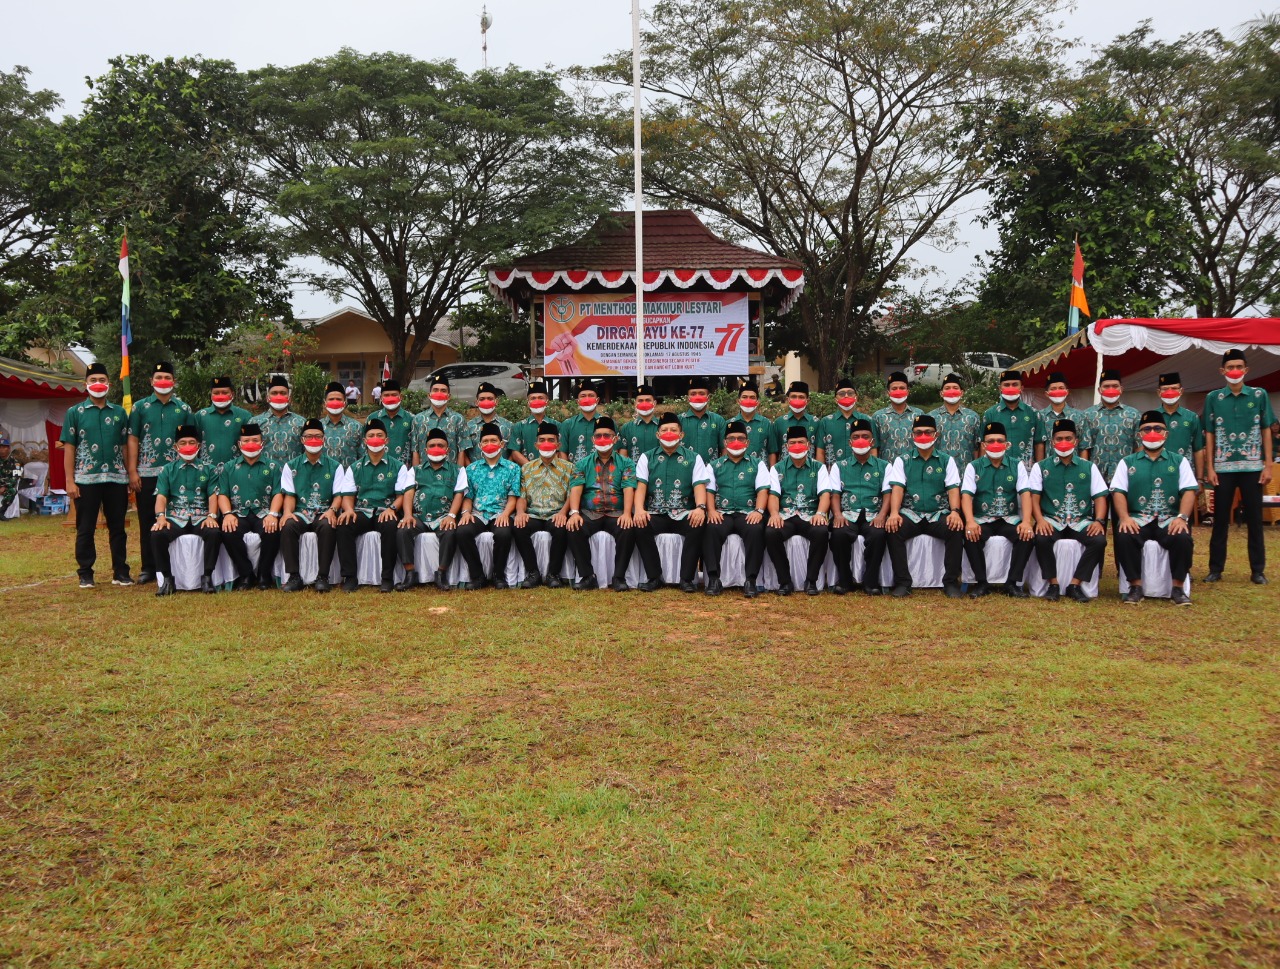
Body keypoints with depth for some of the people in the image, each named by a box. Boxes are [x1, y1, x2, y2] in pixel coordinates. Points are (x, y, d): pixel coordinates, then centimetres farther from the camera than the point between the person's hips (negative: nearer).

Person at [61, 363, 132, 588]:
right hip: (86, 479, -1)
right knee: (85, 529, 4)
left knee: (117, 527, 6)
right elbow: (68, 448, 1)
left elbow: (125, 446, 9)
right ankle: (85, 573, 12)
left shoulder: (119, 413, 9)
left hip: (116, 478, 2)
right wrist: (70, 481, -6)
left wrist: (130, 476, 2)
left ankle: (120, 571, 13)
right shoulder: (75, 413, 4)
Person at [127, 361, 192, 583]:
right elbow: (132, 440, 4)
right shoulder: (140, 407, 7)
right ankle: (148, 568, 10)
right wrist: (132, 471, -4)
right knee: (147, 522, 3)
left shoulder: (184, 409, 9)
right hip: (147, 473, 0)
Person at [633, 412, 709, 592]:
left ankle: (686, 579, -20)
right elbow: (641, 485, 1)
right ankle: (654, 577, -17)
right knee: (640, 527, -31)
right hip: (655, 515, 1)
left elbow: (699, 485, -2)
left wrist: (700, 508, -24)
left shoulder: (694, 458, 11)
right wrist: (639, 509, -19)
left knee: (698, 526, -32)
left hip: (684, 515, 0)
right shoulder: (647, 458, 13)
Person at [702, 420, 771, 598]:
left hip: (747, 514, -1)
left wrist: (759, 511, -15)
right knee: (711, 529, -33)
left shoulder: (757, 464, 16)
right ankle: (714, 579, -29)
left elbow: (763, 490, 4)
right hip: (722, 513, 1)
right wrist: (711, 510, -12)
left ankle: (751, 580, -29)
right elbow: (709, 490, 8)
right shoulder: (714, 466, 19)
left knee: (756, 530, -35)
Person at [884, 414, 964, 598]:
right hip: (910, 514, 0)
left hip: (938, 515, 0)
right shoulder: (902, 461, 13)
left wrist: (955, 511, -18)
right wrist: (894, 513, -19)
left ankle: (951, 582, -19)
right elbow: (897, 488, -1)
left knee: (956, 530, -31)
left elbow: (953, 488, 2)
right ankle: (902, 582, -23)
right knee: (893, 530, -31)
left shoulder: (947, 462, 15)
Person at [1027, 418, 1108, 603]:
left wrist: (1098, 521, -12)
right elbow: (1034, 496, 0)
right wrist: (1040, 519, -19)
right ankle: (1053, 583, -16)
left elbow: (1100, 496, 6)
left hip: (1081, 521, 1)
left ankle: (1075, 585, -17)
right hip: (1052, 520, -1)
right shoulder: (1041, 467, 9)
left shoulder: (1089, 467, 13)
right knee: (1041, 538, -34)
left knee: (1099, 540, -28)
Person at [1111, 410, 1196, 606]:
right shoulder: (1127, 463, 13)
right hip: (1138, 519, 0)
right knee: (1124, 537, -32)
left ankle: (1178, 588, -16)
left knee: (1183, 538, -32)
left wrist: (1182, 517, -17)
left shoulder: (1179, 461, 13)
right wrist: (1125, 517, -17)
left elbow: (1189, 491, 2)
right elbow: (1118, 492, 2)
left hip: (1170, 519, 0)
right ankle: (1135, 586, -17)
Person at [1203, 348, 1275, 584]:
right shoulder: (1213, 398, 4)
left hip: (1252, 467, 0)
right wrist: (1209, 468, -1)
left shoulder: (1260, 395, 4)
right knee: (1220, 519, 5)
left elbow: (1266, 432, 5)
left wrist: (1268, 465, -2)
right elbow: (1209, 435, 5)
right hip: (1223, 468, 0)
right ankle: (1216, 568, 11)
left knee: (1254, 519, 5)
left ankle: (1258, 570, 11)